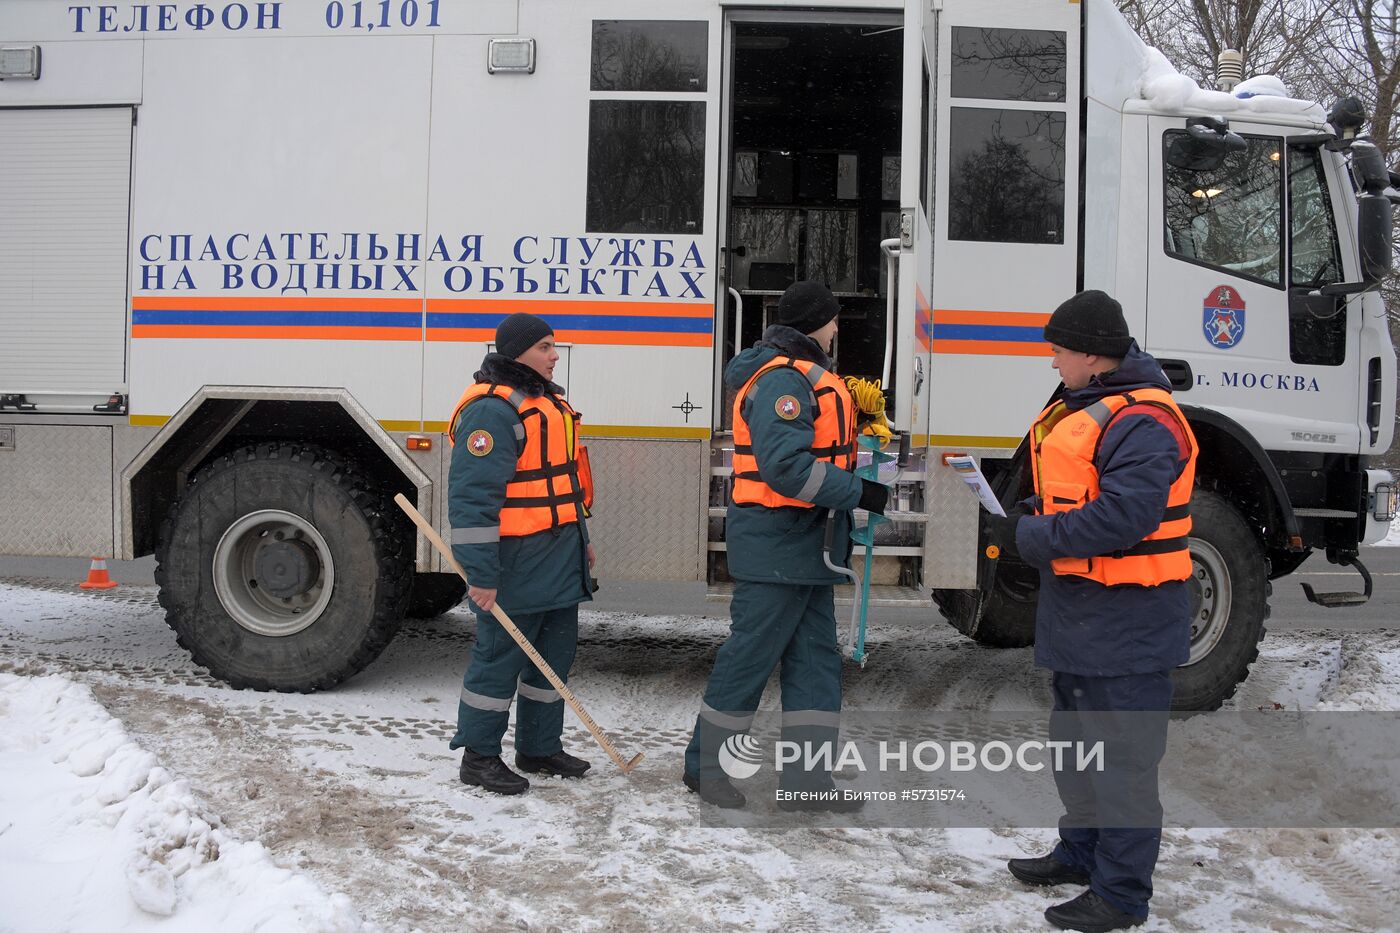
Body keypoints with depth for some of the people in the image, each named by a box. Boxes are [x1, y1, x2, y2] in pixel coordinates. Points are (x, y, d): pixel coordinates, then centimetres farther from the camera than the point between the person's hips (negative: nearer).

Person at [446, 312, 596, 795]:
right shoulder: (492, 408, -17)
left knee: (555, 656, 17)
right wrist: (481, 572, -24)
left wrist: (581, 541, 25)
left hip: (560, 564, 10)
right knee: (499, 659, 0)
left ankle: (540, 747, 29)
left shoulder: (549, 400, 15)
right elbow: (473, 496, -22)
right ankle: (478, 756, 13)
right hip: (516, 567, -10)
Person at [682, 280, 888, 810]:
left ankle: (806, 778, 17)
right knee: (751, 654, -2)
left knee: (816, 657, 11)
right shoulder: (786, 379, -16)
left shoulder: (802, 377, 19)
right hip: (777, 544, -11)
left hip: (807, 547, 11)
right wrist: (859, 493, -22)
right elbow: (787, 467, -26)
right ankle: (704, 768, 11)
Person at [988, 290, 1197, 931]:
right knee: (1076, 741, 22)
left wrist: (1031, 537, -21)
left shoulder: (1143, 421, -21)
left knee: (1122, 757, -1)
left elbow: (1122, 516, -30)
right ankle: (1082, 853, 38)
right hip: (1078, 613, 11)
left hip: (1126, 624, -11)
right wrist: (1025, 518, 4)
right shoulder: (1084, 407, 12)